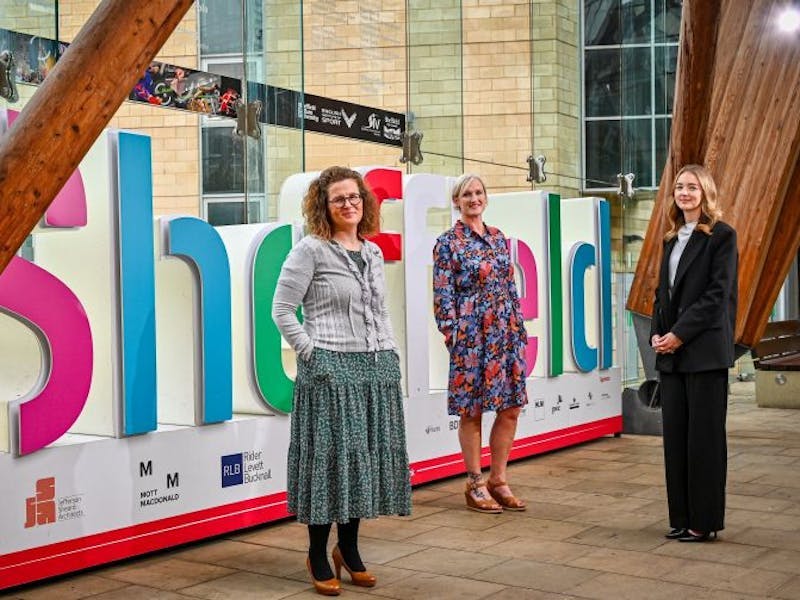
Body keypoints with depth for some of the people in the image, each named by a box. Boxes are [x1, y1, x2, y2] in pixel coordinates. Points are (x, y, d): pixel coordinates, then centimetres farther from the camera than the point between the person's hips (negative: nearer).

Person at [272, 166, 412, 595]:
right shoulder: (310, 251, -5)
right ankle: (318, 555, 11)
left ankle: (349, 547, 23)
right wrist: (312, 353, -10)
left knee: (368, 456, 9)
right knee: (330, 457, -3)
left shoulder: (373, 253, 14)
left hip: (378, 368, 6)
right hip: (331, 369, -6)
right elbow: (282, 310, -6)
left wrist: (390, 352, 11)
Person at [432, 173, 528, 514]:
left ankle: (498, 480, 17)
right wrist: (453, 337, -11)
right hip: (471, 335, -6)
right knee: (471, 411, 1)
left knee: (511, 407, 6)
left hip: (506, 333, 6)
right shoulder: (448, 243, -3)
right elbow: (443, 296, -6)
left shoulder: (498, 238, 13)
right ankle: (475, 485, 11)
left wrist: (519, 329, 12)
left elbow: (510, 287, 16)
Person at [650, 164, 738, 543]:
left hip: (704, 350, -7)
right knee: (674, 433, 7)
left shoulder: (721, 236, -5)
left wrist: (679, 334, -15)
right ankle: (682, 518, 15)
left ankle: (705, 521, 7)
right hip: (671, 352, 7)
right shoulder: (672, 239, 17)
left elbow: (717, 294, -12)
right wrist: (657, 334, 1)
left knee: (704, 434, -1)